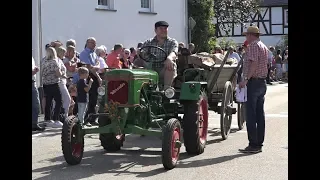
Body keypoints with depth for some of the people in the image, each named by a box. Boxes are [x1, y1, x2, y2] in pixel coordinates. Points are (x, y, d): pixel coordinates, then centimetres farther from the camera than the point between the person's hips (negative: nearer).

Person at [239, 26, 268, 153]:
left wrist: (246, 79, -29)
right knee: (260, 114, 11)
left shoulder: (253, 45, -12)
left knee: (251, 114, -7)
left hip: (253, 82, -10)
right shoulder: (264, 47, 18)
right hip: (262, 82, 10)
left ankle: (253, 145, -8)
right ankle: (259, 143, 15)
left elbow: (254, 63, -24)